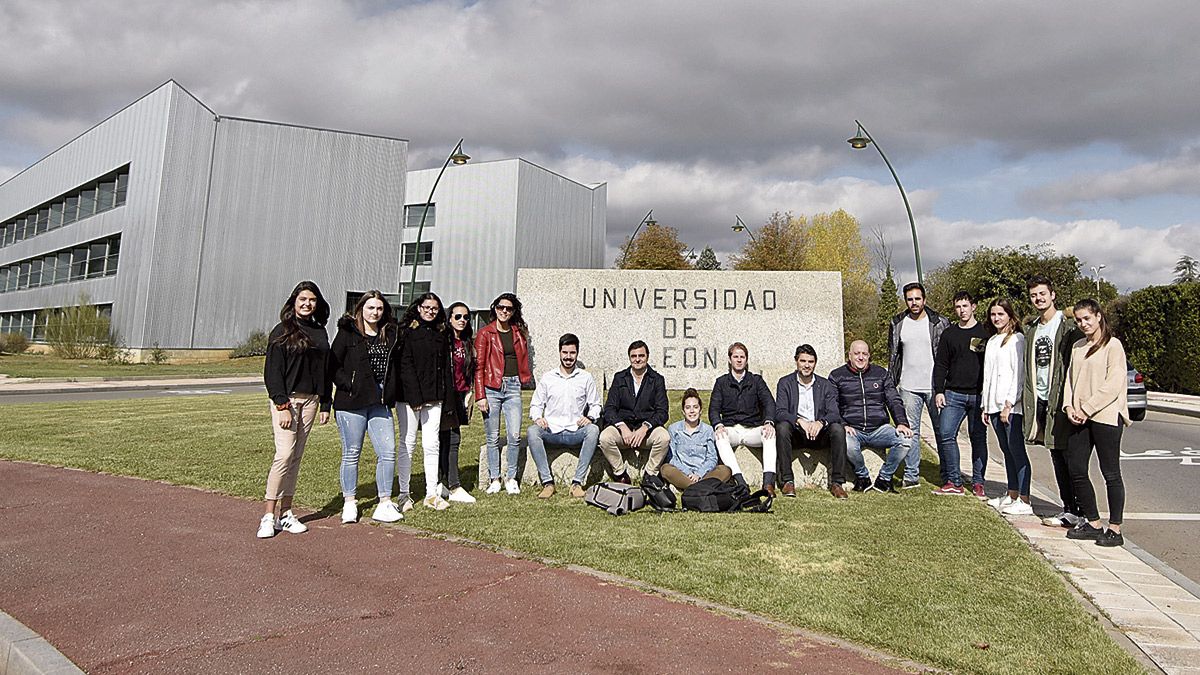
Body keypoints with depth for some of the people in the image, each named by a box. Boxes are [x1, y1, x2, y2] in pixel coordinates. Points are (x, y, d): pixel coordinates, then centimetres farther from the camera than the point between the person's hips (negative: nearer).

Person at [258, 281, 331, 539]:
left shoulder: (320, 332, 13)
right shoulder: (282, 331, -2)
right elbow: (272, 371, -7)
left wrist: (325, 405, 11)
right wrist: (282, 405, -15)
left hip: (310, 400, 5)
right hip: (286, 399, -5)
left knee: (296, 456, 7)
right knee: (284, 454, -12)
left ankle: (285, 513, 13)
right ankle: (269, 515, -3)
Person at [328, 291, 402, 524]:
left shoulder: (390, 334, 11)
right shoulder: (347, 332, -2)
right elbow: (333, 365, -5)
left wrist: (390, 393, 6)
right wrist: (348, 384, -14)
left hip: (379, 403, 4)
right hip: (351, 403, -4)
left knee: (388, 452, -1)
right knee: (351, 454, 6)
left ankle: (384, 503, 9)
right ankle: (349, 504, 19)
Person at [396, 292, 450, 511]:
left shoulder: (441, 333, 14)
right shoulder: (407, 331, -2)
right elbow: (405, 365, -9)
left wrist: (446, 396, 7)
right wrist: (415, 397, -15)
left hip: (434, 397, 4)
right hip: (409, 396, -4)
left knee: (432, 444, 3)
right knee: (407, 444, 2)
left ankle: (432, 494, 8)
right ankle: (404, 494, 10)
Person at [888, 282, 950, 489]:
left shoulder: (939, 322, -2)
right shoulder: (897, 324, 6)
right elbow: (893, 356, 11)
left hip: (934, 386, -2)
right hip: (908, 387, 2)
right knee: (910, 431, 5)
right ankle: (911, 475, 10)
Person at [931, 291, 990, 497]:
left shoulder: (985, 333, 4)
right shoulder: (948, 334, 11)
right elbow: (940, 365, 11)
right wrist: (938, 391, 1)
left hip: (979, 395, -2)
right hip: (953, 394, 2)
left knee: (978, 438, 5)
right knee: (946, 435, -6)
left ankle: (978, 483, 14)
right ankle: (953, 482, 2)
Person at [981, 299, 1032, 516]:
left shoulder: (1017, 339, -6)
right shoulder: (991, 341, 18)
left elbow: (1019, 374, -12)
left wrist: (1009, 404, -16)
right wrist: (985, 405, 16)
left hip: (1012, 406, -8)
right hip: (994, 405, 8)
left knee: (1016, 450, -7)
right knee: (1007, 451, 12)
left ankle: (1024, 501, -4)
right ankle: (1012, 495, 18)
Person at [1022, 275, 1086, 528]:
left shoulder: (1068, 326, -7)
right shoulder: (1031, 329, 14)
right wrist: (1027, 398, 10)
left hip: (1060, 400, -7)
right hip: (1040, 400, 7)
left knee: (1065, 456, -4)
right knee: (1057, 458, 12)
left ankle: (1074, 511, 5)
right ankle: (1069, 507, 20)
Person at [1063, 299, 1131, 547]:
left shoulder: (1113, 346, -5)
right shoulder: (1077, 347, 16)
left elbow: (1114, 385, -12)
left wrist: (1087, 409, -14)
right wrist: (1069, 406, 0)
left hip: (1105, 416, -7)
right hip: (1080, 418, 7)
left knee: (1111, 473, 0)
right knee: (1076, 471, 6)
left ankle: (1115, 529, 8)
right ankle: (1093, 523, 17)